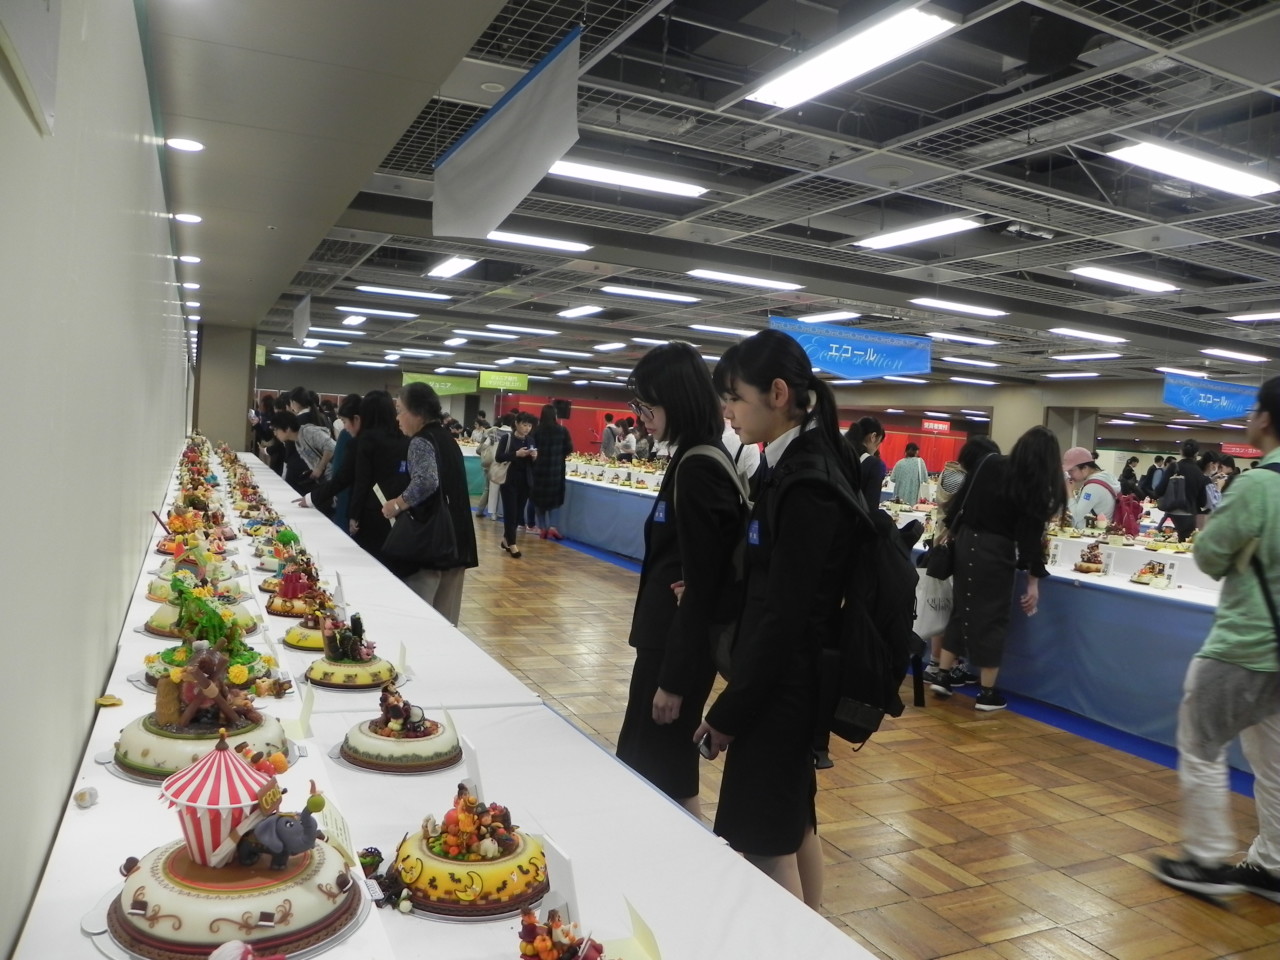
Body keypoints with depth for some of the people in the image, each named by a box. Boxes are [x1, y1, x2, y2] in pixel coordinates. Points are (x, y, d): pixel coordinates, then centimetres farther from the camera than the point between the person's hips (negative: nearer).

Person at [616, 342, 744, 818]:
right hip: (670, 634, 10)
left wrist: (673, 679, -17)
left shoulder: (697, 469, -20)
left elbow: (700, 585, -21)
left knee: (656, 763, 2)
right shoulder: (698, 460, 9)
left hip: (681, 640, -10)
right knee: (646, 758, 18)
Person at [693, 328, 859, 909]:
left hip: (781, 687, -10)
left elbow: (785, 616, -22)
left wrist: (728, 711, -16)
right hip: (790, 680, 10)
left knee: (764, 842, 2)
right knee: (794, 824, 21)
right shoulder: (800, 465, 7)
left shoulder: (805, 485, -22)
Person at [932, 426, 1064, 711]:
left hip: (965, 541, 4)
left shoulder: (989, 463, -2)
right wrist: (1034, 581, -3)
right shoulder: (1037, 487, -10)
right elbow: (1032, 534, -9)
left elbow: (962, 497, 4)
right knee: (991, 618, 6)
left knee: (961, 610, 17)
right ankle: (987, 693, 13)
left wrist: (949, 529, 18)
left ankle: (942, 676, 20)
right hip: (996, 551, -4)